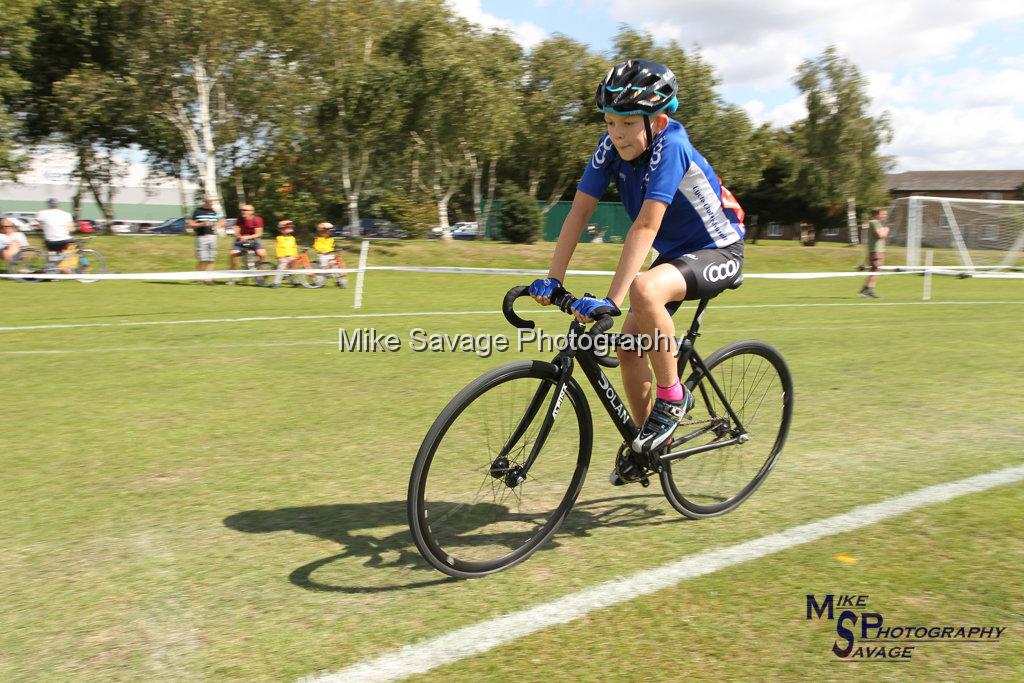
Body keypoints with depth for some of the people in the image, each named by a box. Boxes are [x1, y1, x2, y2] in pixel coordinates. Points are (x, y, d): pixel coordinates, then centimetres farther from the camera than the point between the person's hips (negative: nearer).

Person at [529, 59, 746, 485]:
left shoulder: (670, 146, -29)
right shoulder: (611, 147, -10)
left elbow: (645, 226, -37)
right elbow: (579, 212, -14)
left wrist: (611, 299, -42)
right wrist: (552, 280, -22)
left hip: (718, 251, -7)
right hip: (674, 252, 7)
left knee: (644, 290, -36)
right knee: (629, 347, 0)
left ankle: (672, 397, -15)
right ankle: (649, 441, 20)